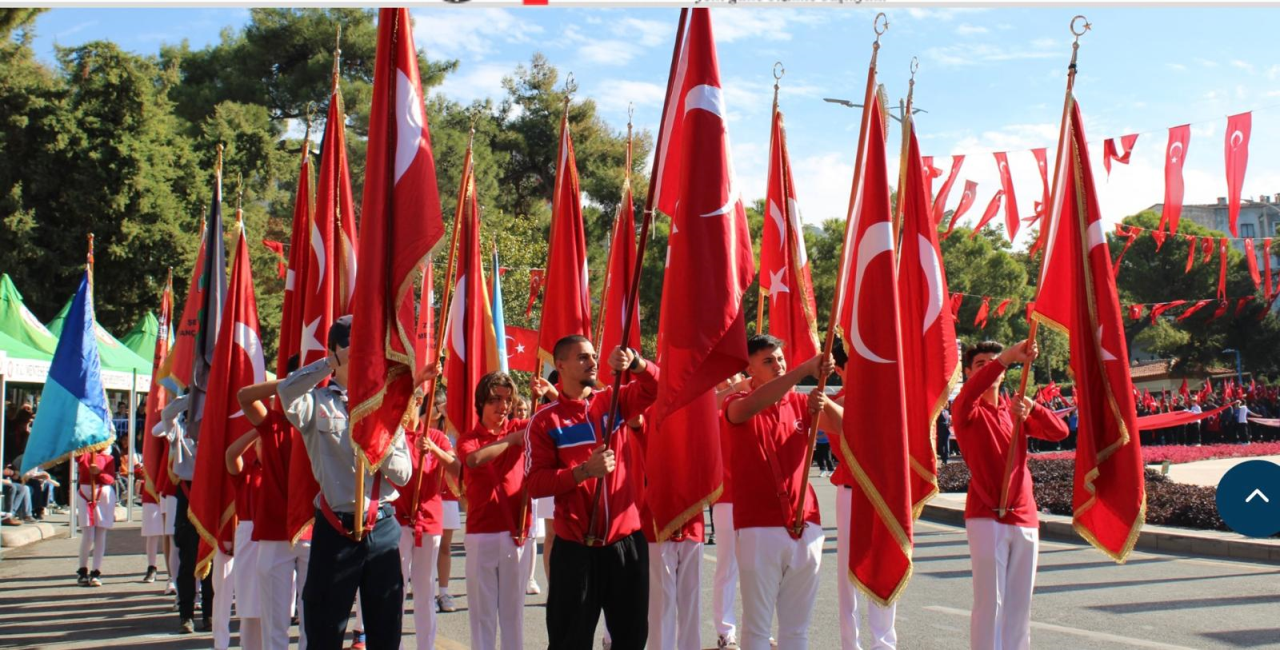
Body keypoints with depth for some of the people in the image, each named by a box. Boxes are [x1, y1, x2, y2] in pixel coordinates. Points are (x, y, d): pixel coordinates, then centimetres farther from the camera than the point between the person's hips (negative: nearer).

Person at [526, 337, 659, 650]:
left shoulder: (614, 401, 7)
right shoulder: (545, 421, -3)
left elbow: (658, 386, -3)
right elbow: (535, 483, -9)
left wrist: (635, 363, -23)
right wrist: (584, 471, -21)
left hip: (626, 539, 3)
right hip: (576, 545, -3)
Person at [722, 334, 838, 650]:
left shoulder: (800, 402, 10)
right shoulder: (738, 405, -3)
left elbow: (846, 426, 1)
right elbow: (749, 407, -27)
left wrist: (824, 403, -20)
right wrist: (805, 369, -33)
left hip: (805, 525, 4)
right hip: (758, 528, -4)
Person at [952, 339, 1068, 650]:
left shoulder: (1015, 410, 14)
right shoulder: (967, 411, -2)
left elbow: (1059, 432, 2)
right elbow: (971, 391, -27)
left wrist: (1032, 409, -17)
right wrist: (1010, 354, -35)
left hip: (1024, 516, 5)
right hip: (986, 517, -5)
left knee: (1020, 602, 9)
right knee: (990, 601, -7)